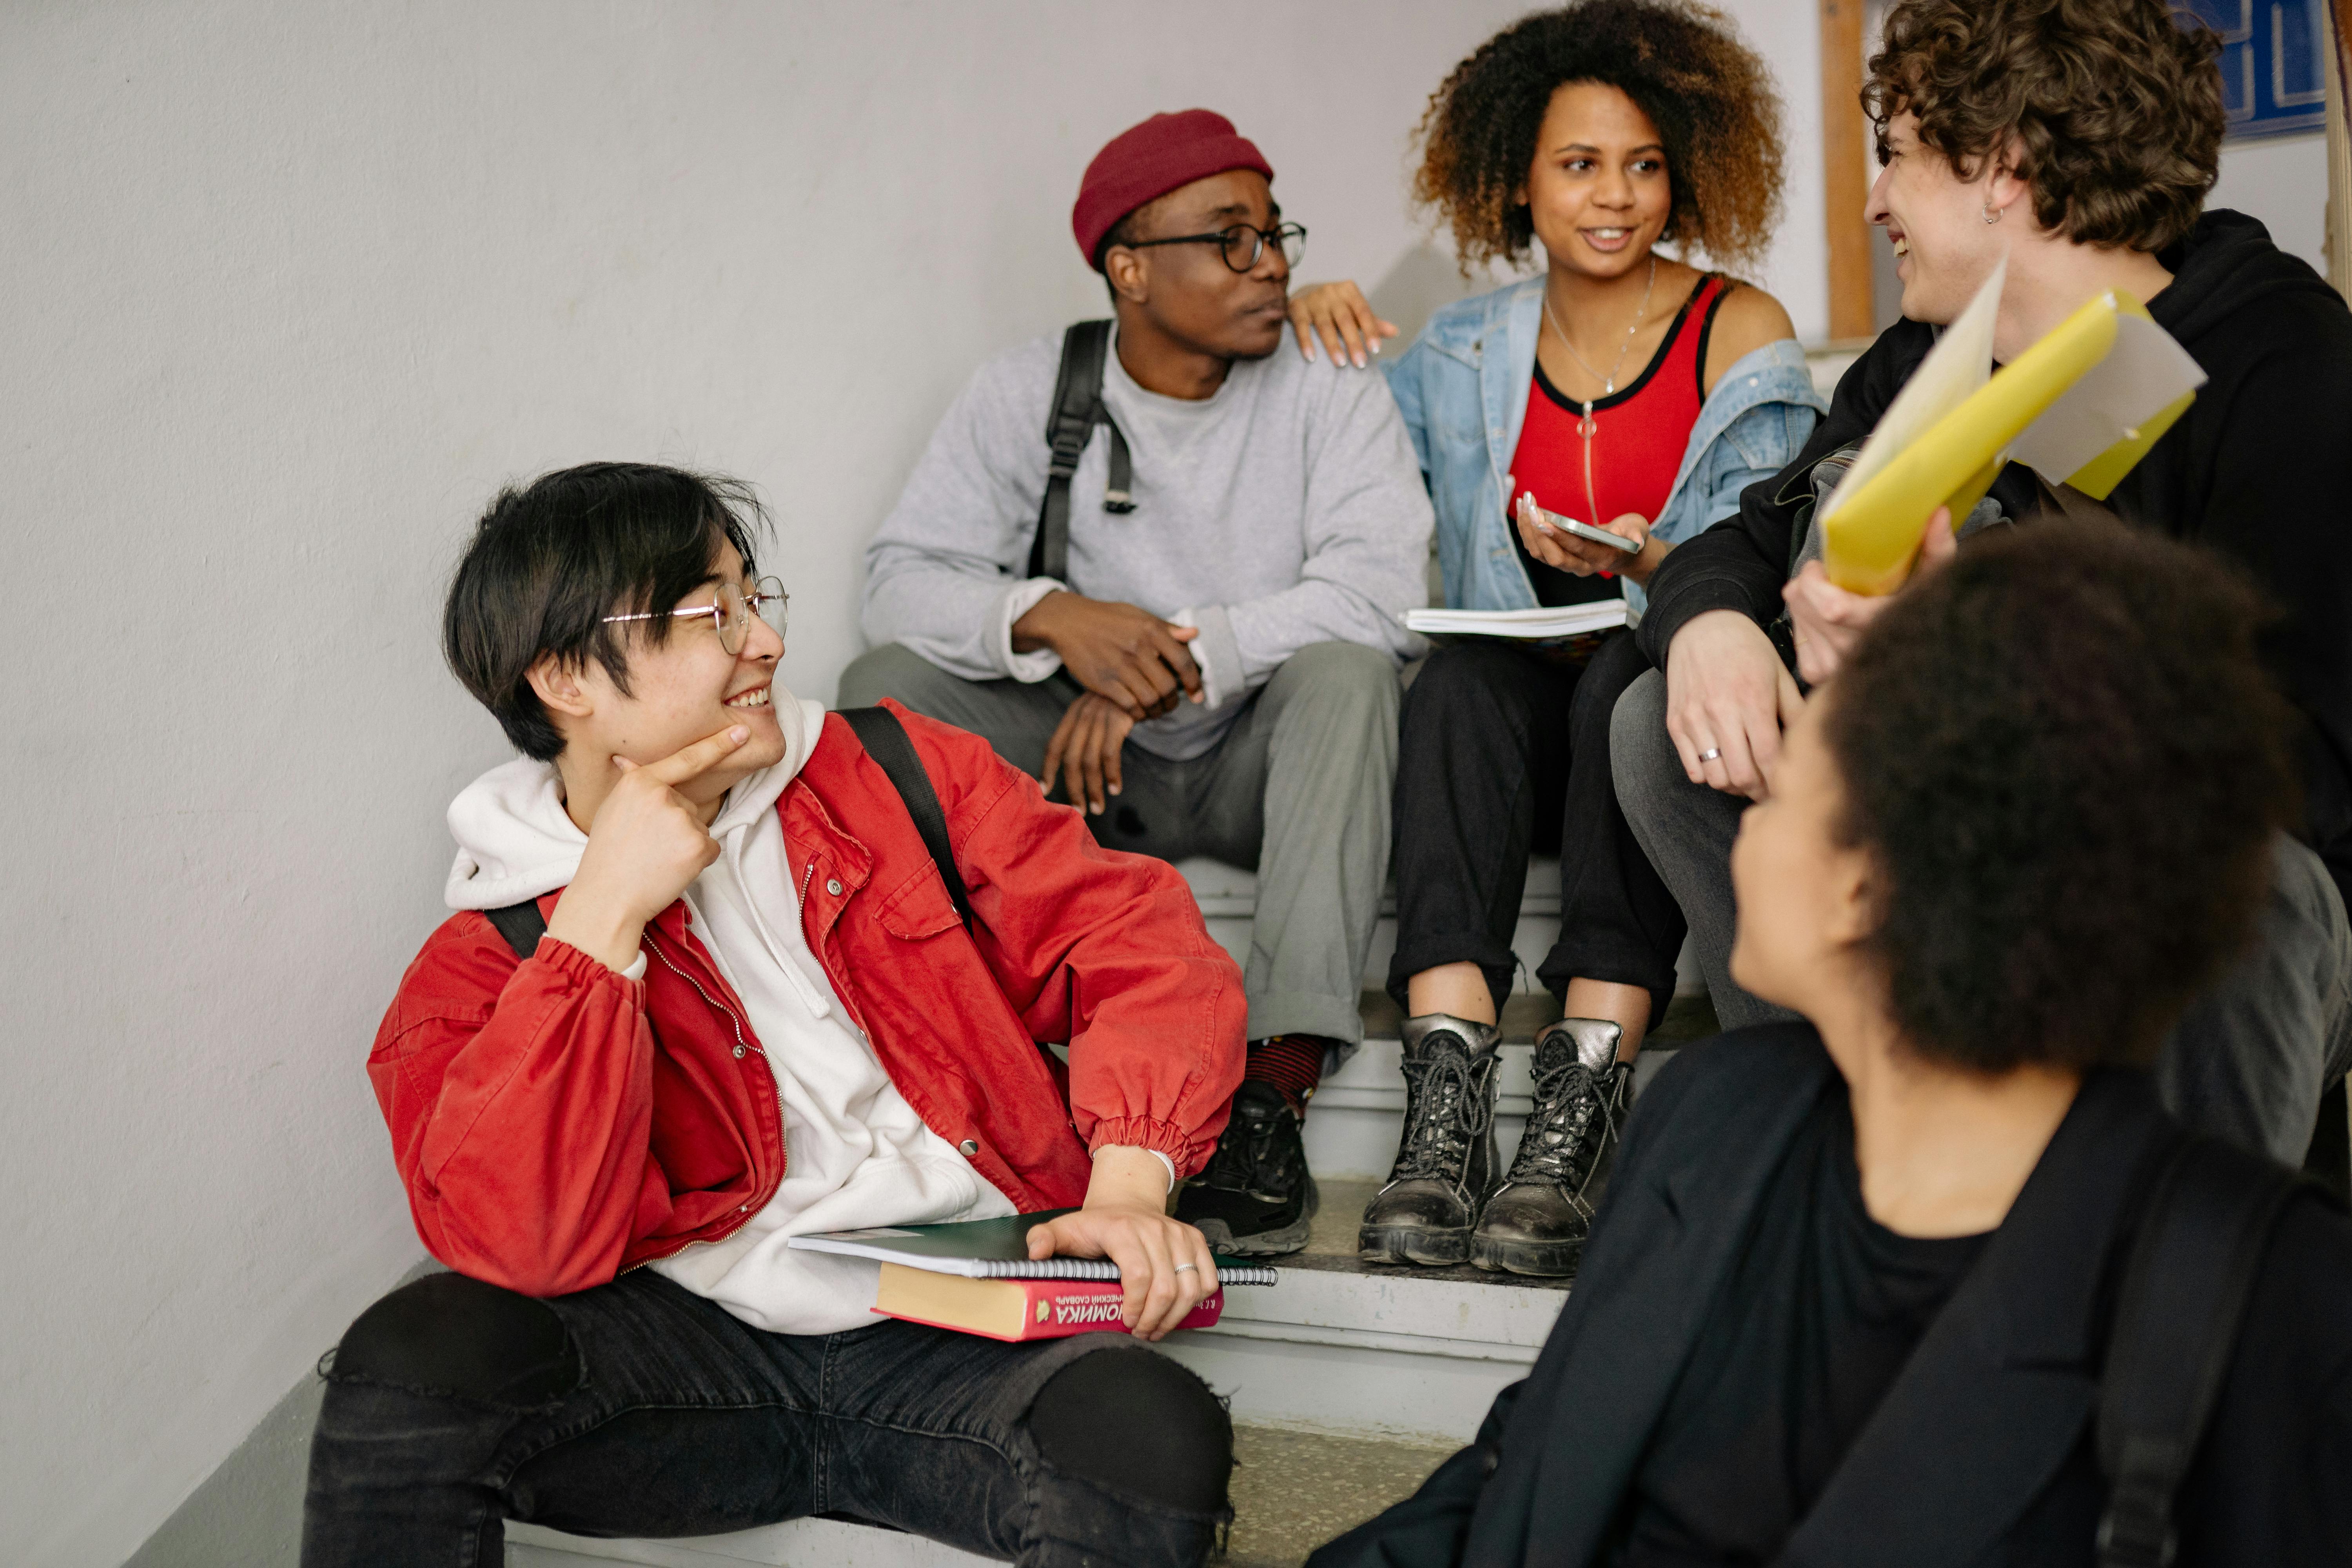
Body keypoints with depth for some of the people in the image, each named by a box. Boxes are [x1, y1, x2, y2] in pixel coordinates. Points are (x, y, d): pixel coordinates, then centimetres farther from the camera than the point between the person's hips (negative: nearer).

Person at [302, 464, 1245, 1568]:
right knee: (415, 1360, -28)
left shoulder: (894, 775, 9)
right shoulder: (481, 969, 2)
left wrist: (1130, 1181, -13)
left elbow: (1133, 935, 5)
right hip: (695, 1341, -1)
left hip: (960, 1339, 1)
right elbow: (517, 1245, -15)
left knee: (1156, 1448, -31)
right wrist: (604, 915, -15)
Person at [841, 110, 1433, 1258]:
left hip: (1262, 765, -2)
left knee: (1345, 670, -33)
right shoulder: (1025, 396, 1)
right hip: (1091, 772, 2)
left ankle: (1274, 1085, -40)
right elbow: (901, 576, -9)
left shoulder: (1329, 399, -3)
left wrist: (1173, 663, -28)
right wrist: (1054, 617, -30)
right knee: (886, 689, -18)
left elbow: (1382, 589, -19)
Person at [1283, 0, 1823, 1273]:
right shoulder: (1471, 350, 12)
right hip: (1512, 727, 2)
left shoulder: (1739, 332, 4)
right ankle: (1446, 1103, -44)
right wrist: (1319, 326, 4)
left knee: (1625, 676, -36)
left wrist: (1648, 562, -24)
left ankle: (1580, 1106, -42)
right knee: (1458, 676, -32)